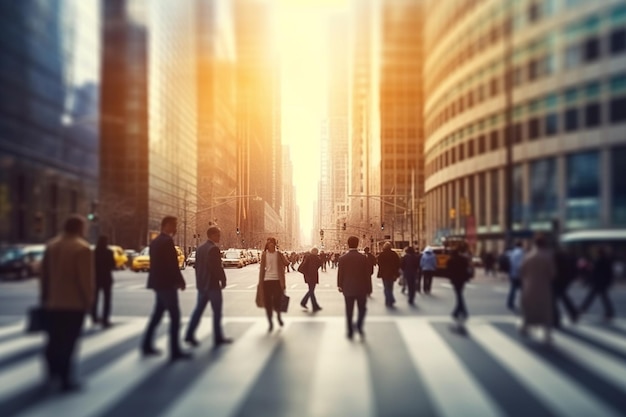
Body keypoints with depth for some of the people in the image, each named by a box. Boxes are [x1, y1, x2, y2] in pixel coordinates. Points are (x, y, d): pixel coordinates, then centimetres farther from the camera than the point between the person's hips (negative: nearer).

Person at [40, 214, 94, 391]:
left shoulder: (51, 245, 8)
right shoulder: (82, 248, -14)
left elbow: (44, 274, 11)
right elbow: (86, 278, -15)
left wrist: (45, 296, 19)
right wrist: (88, 299, -4)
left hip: (52, 302, 6)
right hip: (74, 303, -6)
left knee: (54, 339, 16)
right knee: (67, 342, -1)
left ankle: (53, 372, 21)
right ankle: (65, 380, 3)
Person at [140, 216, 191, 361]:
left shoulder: (155, 241, 13)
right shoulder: (167, 241, -17)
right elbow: (173, 264, -20)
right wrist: (181, 281, -11)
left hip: (158, 283, 10)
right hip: (166, 284, -10)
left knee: (157, 314, 17)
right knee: (175, 316, -5)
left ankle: (147, 345, 21)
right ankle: (175, 351, -5)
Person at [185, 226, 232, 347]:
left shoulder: (200, 248, 11)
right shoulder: (214, 248, -16)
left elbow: (197, 266, 14)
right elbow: (218, 267, -20)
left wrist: (199, 281, 18)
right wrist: (223, 280, -9)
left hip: (201, 284, 8)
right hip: (212, 284, -8)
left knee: (199, 309, 9)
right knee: (217, 311, 1)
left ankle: (190, 334, 3)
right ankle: (218, 338, 7)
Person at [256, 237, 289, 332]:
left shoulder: (279, 254, 2)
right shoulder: (264, 255, 4)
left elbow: (286, 263, -11)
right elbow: (262, 268, 5)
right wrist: (260, 282, 3)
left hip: (277, 280, -1)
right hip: (267, 280, 1)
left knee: (277, 301, -1)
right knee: (268, 303, 2)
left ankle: (279, 316, 30)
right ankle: (270, 323, 15)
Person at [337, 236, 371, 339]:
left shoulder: (342, 258, -7)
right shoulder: (363, 258, -9)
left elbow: (340, 274, -2)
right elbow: (367, 274, -6)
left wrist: (340, 286, 13)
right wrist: (369, 288, 3)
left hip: (348, 289, 1)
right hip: (361, 288, -1)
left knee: (349, 311, 8)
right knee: (362, 308, 15)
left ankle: (350, 332, 9)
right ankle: (359, 326, -3)